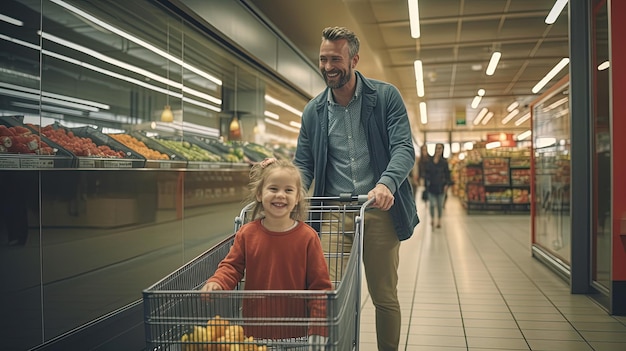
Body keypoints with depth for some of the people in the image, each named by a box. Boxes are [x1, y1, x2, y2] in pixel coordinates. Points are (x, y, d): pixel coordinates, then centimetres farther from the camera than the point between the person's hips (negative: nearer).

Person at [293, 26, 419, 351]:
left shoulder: (385, 96, -1)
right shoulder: (313, 111, 8)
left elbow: (404, 148, -9)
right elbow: (303, 164, 9)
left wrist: (387, 183, -29)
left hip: (380, 212, -1)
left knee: (385, 297, 9)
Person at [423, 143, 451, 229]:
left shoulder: (444, 162, 0)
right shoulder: (430, 160, 1)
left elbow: (447, 174, 3)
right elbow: (426, 172, 5)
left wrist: (447, 184, -5)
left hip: (441, 186, 0)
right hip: (431, 185, 0)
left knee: (440, 205, 4)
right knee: (432, 204, -3)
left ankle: (439, 221, 19)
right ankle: (432, 218, 20)